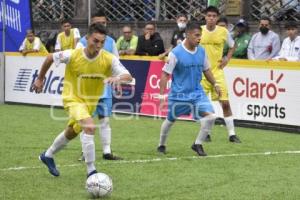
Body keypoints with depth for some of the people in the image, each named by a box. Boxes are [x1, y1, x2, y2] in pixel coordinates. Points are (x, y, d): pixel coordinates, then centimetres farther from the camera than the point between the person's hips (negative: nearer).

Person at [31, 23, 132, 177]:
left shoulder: (109, 59, -21)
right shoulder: (72, 55, -23)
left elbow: (128, 76, -27)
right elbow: (50, 58, -6)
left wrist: (117, 78, -49)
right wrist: (40, 79, 4)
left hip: (91, 101, 5)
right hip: (73, 99, -5)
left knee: (71, 132, 26)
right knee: (90, 127, -30)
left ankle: (48, 156, 53)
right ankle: (91, 172, -22)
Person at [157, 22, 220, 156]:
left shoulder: (201, 51, 0)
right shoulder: (176, 53, -15)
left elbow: (206, 70, 17)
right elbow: (165, 74, -12)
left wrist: (215, 84, 12)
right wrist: (161, 95, -15)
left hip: (197, 92, 4)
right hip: (179, 94, -4)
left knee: (210, 116, -14)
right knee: (170, 120, 12)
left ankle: (198, 144, 2)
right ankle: (161, 145, 38)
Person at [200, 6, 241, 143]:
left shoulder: (223, 32, -1)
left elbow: (232, 46, 17)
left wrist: (227, 58, 5)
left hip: (217, 71, 0)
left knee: (225, 103, -5)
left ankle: (232, 134, 2)